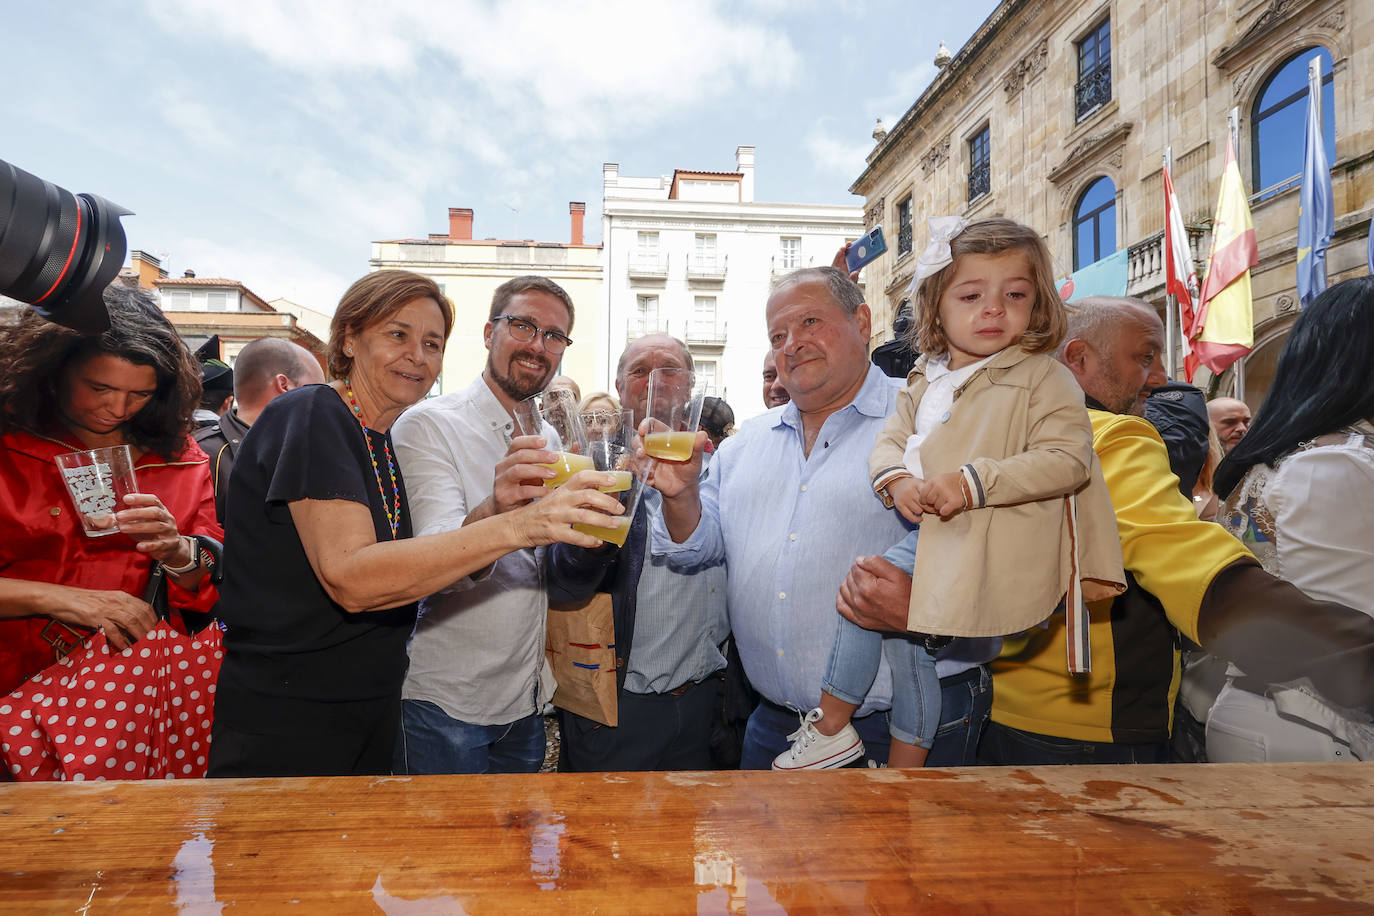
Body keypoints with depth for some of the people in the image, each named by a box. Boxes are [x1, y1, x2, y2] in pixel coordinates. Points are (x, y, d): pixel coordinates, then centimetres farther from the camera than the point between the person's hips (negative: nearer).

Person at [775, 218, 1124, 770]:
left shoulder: (1044, 378, -5)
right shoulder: (926, 381, 14)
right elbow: (891, 439, 13)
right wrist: (897, 479, -11)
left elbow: (1068, 459, -14)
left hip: (993, 547, -6)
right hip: (930, 533, 6)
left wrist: (973, 482, -25)